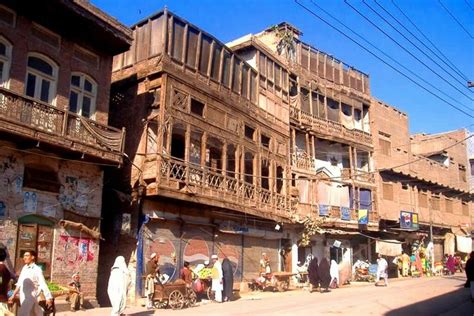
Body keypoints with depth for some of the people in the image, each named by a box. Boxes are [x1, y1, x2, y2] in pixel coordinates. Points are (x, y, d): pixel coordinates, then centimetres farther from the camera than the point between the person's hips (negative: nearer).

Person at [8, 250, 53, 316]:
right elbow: (19, 284, 19)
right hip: (23, 298, 6)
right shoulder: (24, 268, 10)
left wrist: (48, 298, -27)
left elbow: (43, 285, -19)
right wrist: (13, 296, 20)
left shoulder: (37, 270, -12)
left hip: (30, 297, -6)